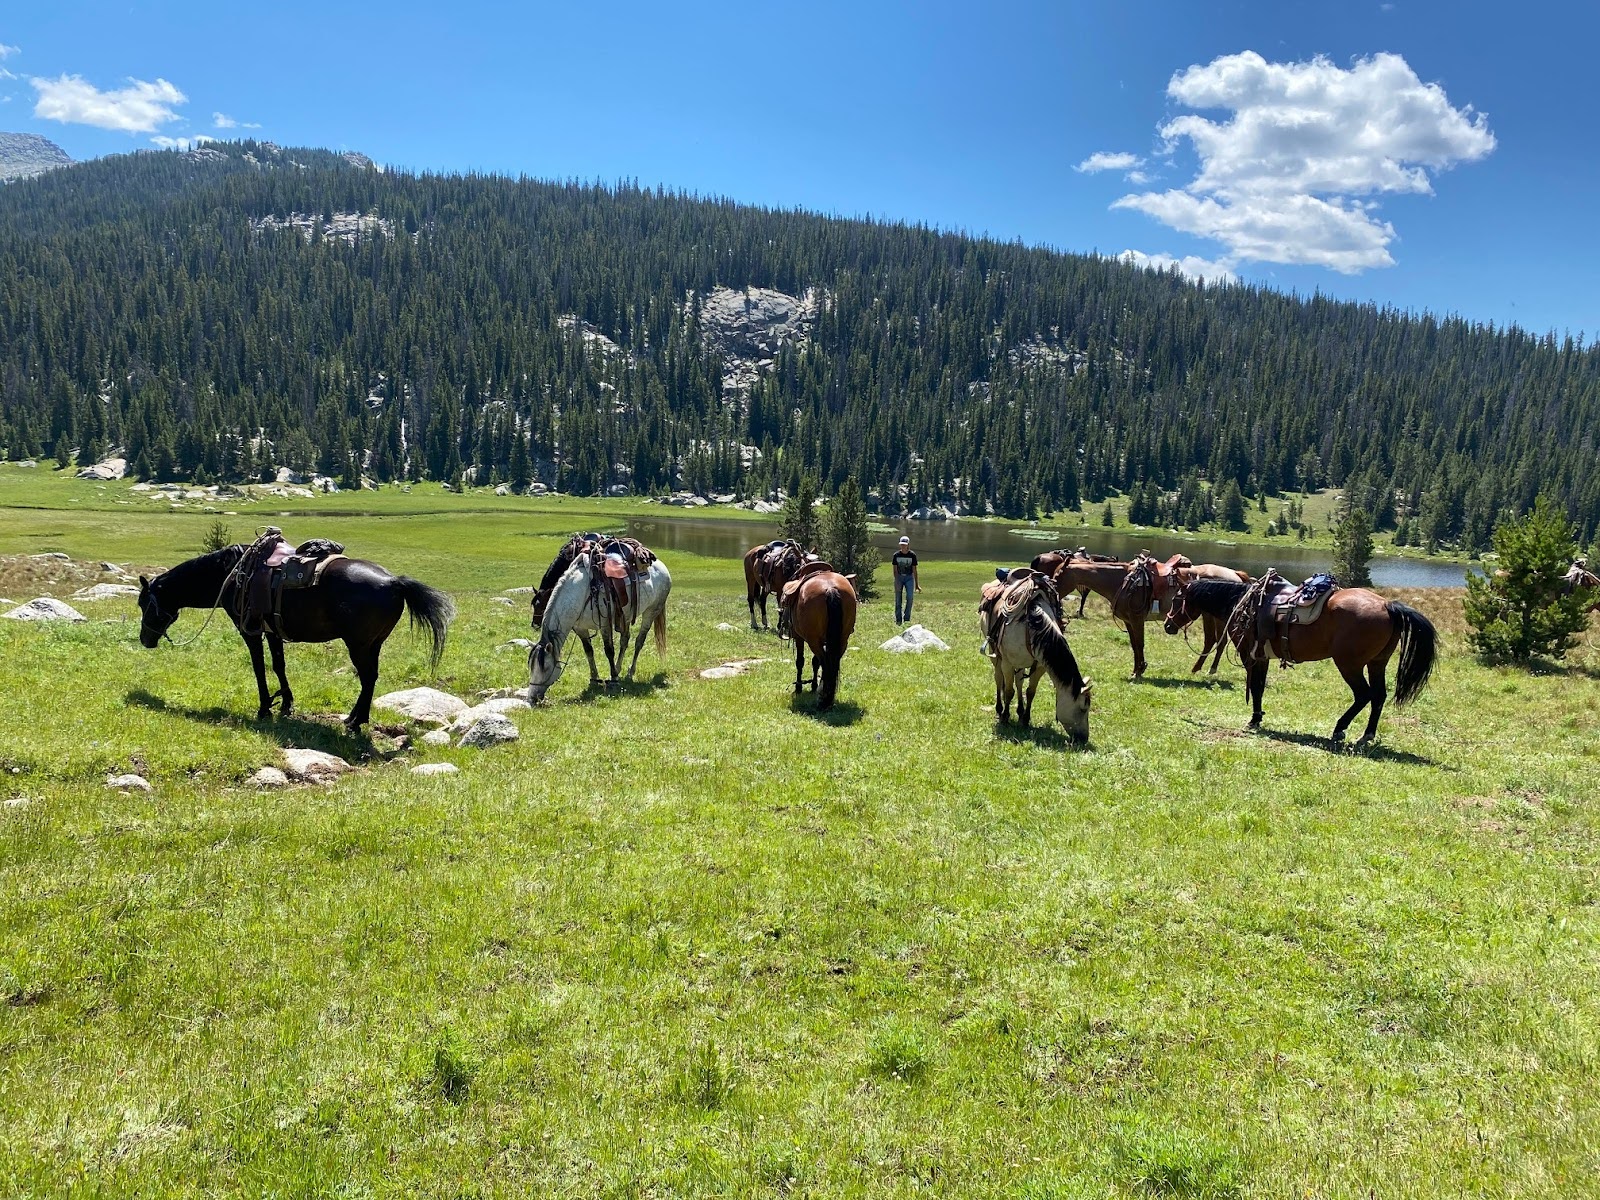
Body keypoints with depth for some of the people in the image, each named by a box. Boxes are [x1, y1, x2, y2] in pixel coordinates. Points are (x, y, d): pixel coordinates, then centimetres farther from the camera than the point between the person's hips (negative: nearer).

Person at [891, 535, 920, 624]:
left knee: (909, 597, -14)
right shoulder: (896, 555, -5)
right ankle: (898, 620, 8)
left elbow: (914, 570, -1)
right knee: (898, 600, -1)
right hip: (899, 577, 1)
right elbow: (895, 570, -3)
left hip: (909, 577, -1)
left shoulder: (912, 555, -6)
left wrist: (917, 584, -2)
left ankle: (907, 619, -5)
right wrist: (897, 582, -14)